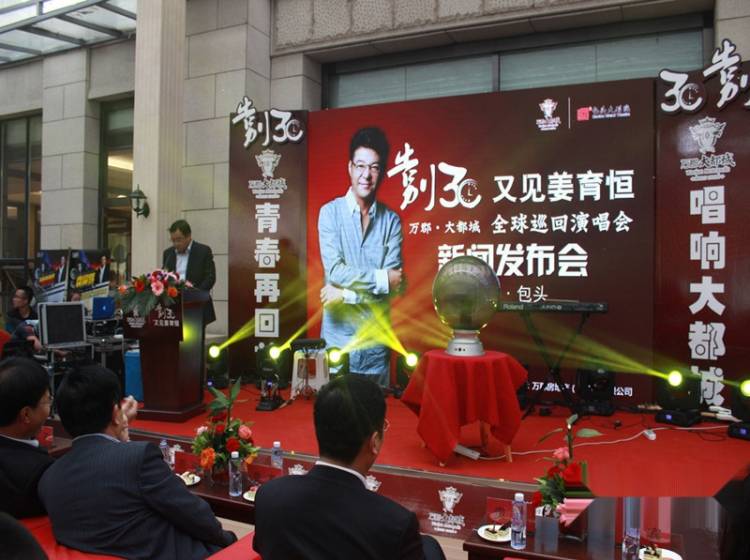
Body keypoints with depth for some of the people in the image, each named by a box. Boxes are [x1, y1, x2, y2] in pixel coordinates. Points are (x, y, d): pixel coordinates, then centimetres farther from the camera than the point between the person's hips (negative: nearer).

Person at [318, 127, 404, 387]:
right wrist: (381, 278, -11)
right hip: (339, 334, -1)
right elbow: (335, 270, -13)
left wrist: (346, 294, -13)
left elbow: (395, 283, -7)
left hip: (377, 338, 2)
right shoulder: (330, 212, -2)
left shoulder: (391, 220, 1)